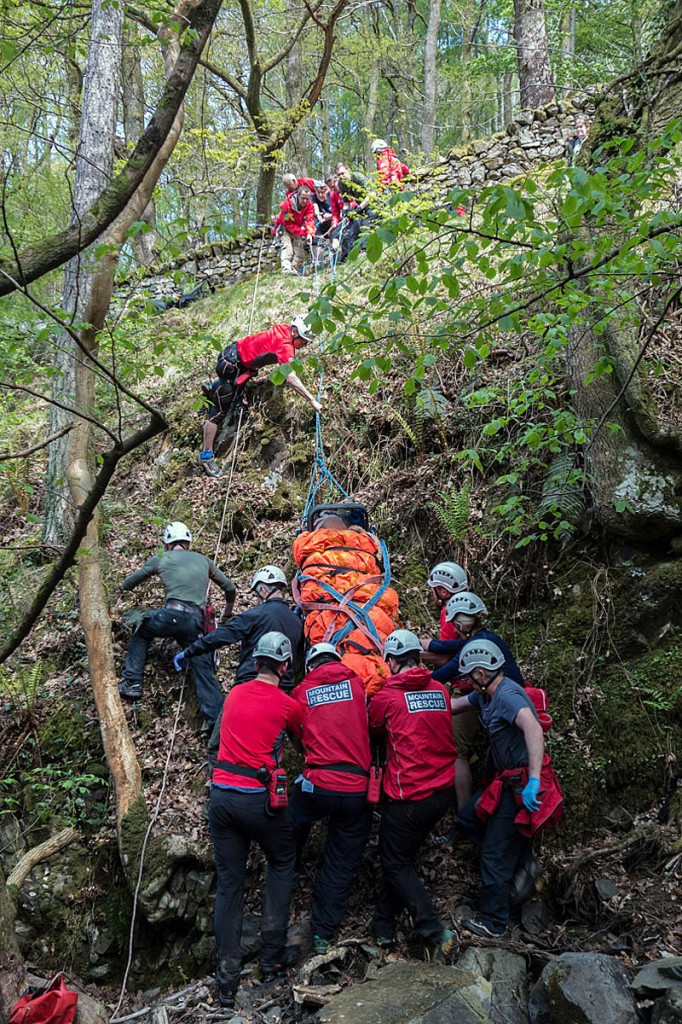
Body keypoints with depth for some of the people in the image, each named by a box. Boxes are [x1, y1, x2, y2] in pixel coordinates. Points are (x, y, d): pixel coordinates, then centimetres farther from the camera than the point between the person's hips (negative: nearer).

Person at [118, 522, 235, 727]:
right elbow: (229, 588, 26)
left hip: (174, 615, -2)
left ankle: (132, 683, 17)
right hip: (198, 623, 2)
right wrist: (227, 615, 43)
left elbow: (128, 584, 27)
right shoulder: (203, 560, 24)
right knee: (204, 671, 6)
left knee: (140, 631, 26)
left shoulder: (159, 559, 17)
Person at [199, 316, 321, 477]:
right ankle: (206, 456, -1)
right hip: (232, 363, -9)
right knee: (219, 412, -5)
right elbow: (291, 378, -40)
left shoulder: (286, 328, -6)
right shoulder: (285, 345, -30)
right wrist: (312, 400, -42)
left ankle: (213, 388, 62)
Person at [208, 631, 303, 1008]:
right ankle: (272, 958, 16)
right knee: (282, 866, 20)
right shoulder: (287, 705, -4)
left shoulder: (234, 694, 9)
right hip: (260, 799, -4)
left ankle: (227, 979, 10)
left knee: (228, 884, 10)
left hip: (221, 795, 4)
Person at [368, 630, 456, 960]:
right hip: (444, 789, 6)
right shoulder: (441, 690, 4)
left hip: (410, 795, -6)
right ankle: (383, 925, 28)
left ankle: (435, 933, -2)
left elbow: (371, 725, 9)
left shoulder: (386, 697, -10)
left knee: (396, 863, 8)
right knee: (401, 856, 20)